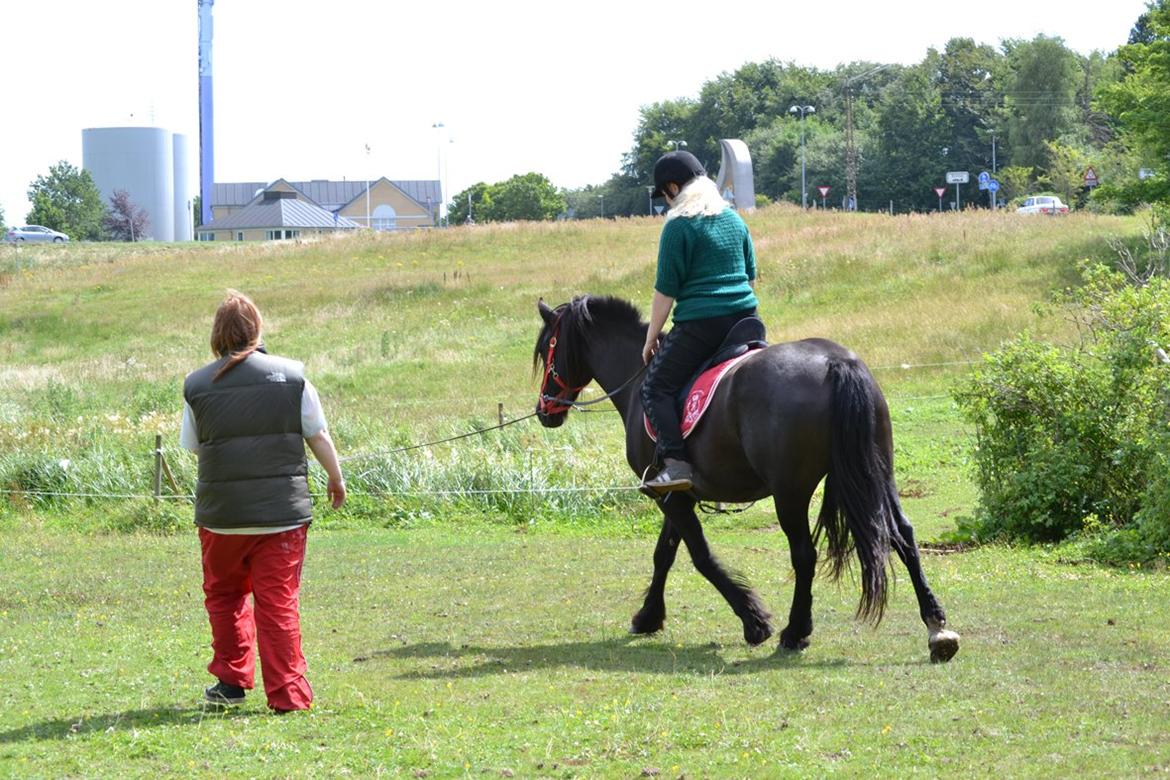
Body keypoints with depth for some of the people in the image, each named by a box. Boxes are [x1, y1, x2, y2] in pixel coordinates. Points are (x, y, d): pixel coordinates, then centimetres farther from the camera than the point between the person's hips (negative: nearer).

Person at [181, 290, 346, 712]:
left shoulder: (198, 386, -2)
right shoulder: (291, 376, -2)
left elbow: (192, 445, 6)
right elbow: (318, 435, 3)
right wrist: (336, 478, 18)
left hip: (221, 512, 0)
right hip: (283, 511, 0)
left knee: (224, 594, 19)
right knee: (279, 601, 2)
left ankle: (231, 680, 23)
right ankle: (286, 693, -1)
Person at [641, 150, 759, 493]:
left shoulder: (678, 227, -7)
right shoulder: (735, 219, 14)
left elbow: (666, 291, -6)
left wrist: (651, 339, 2)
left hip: (699, 323, -7)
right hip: (745, 319, 7)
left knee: (656, 388, -2)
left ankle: (676, 462, -17)